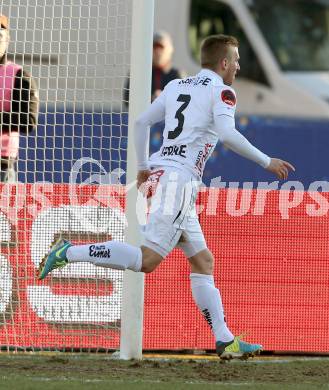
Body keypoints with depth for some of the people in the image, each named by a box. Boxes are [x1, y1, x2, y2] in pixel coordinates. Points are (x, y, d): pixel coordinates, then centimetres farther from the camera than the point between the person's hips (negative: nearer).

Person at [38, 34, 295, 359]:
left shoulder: (176, 86, 20)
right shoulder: (221, 91, -3)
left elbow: (141, 122, 20)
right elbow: (227, 134, -19)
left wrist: (143, 167, 29)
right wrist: (267, 162, -11)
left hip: (160, 174, 9)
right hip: (178, 181, -9)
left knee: (203, 262, 10)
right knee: (148, 259, -14)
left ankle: (225, 341, 8)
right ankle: (69, 253, -15)